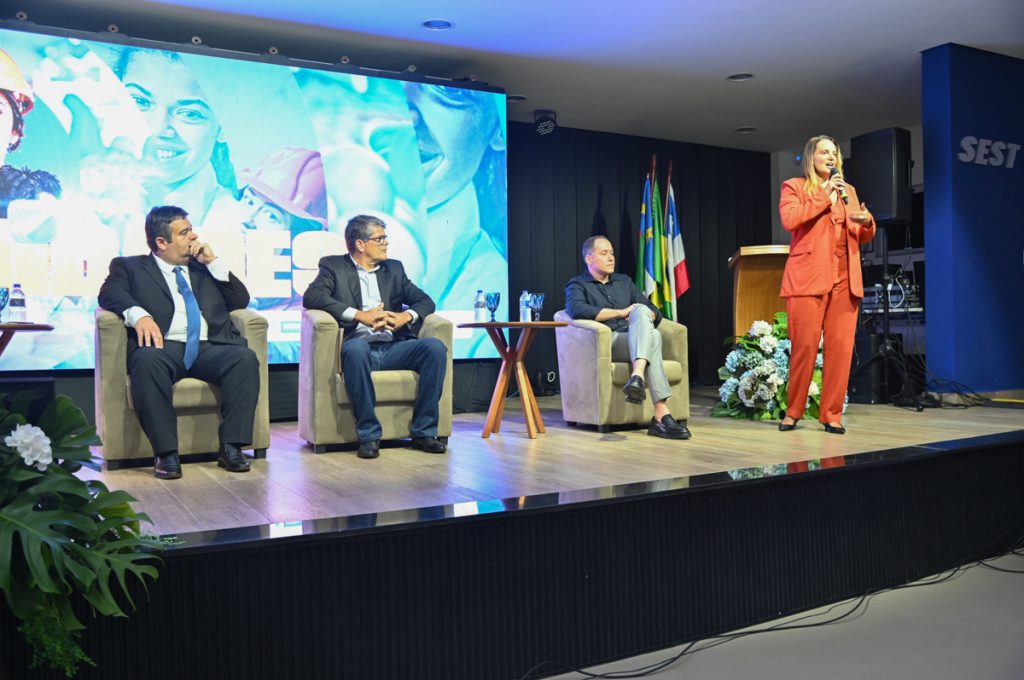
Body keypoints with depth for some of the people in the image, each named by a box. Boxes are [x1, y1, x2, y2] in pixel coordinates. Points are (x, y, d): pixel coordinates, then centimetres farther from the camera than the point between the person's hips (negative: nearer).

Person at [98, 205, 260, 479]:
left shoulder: (204, 267, 29)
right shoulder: (129, 266, 19)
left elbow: (241, 300, 19)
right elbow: (110, 292, -1)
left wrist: (213, 262, 11)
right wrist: (138, 314, -21)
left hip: (210, 348, 3)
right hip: (164, 346, -2)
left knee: (246, 358, -28)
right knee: (147, 361, -36)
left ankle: (231, 447, -27)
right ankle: (166, 453, -30)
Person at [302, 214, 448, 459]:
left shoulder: (394, 268, 23)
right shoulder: (334, 266, 10)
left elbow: (425, 301, 16)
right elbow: (311, 297, -8)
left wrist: (405, 316, -8)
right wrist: (360, 315, -17)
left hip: (392, 347, 4)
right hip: (360, 346, -4)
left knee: (435, 347, -23)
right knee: (354, 349, -38)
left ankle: (424, 431, -16)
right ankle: (369, 434, -26)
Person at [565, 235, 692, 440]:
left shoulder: (624, 281, 27)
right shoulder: (577, 285, 10)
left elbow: (654, 311, 20)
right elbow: (577, 310, -15)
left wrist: (639, 316, -6)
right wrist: (621, 312, -13)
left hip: (637, 341, 5)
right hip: (605, 343, -4)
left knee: (641, 311, -31)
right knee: (653, 336, -34)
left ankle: (637, 377, -51)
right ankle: (662, 415, -48)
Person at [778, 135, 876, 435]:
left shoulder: (848, 191, 23)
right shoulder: (794, 186, 9)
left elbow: (863, 236, 22)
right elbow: (789, 219, -11)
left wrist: (867, 222, -1)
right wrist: (823, 196, -9)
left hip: (845, 279, 4)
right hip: (808, 277, -4)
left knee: (841, 347, -3)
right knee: (805, 347, -7)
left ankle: (832, 415, 5)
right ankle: (793, 411, 7)